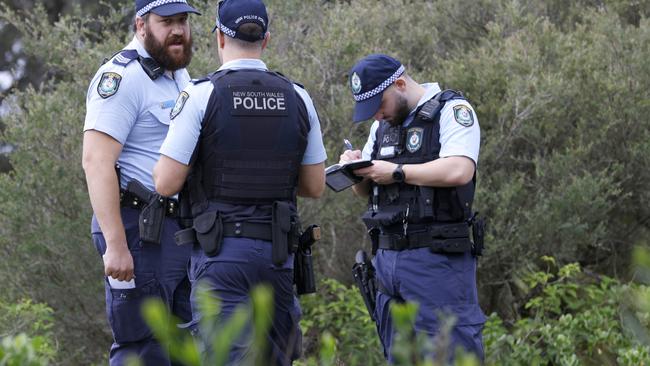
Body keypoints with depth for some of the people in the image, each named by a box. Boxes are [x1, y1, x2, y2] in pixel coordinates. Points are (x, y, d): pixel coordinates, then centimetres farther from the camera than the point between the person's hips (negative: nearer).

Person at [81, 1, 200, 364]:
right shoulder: (124, 77, -12)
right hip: (141, 226, -9)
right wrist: (115, 245, -26)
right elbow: (97, 160, -20)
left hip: (182, 229, 9)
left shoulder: (180, 76, 18)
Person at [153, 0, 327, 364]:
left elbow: (166, 183, -10)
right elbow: (315, 186, 9)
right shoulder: (297, 98, 4)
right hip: (277, 251, 4)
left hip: (221, 250, -4)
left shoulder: (201, 96, -8)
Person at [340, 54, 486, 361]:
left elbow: (460, 171, -20)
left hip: (435, 258, -8)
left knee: (451, 353, -10)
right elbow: (365, 190, 24)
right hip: (387, 258, 8)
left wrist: (397, 172, -14)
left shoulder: (452, 110, -5)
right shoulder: (383, 125, 19)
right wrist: (356, 170, 1)